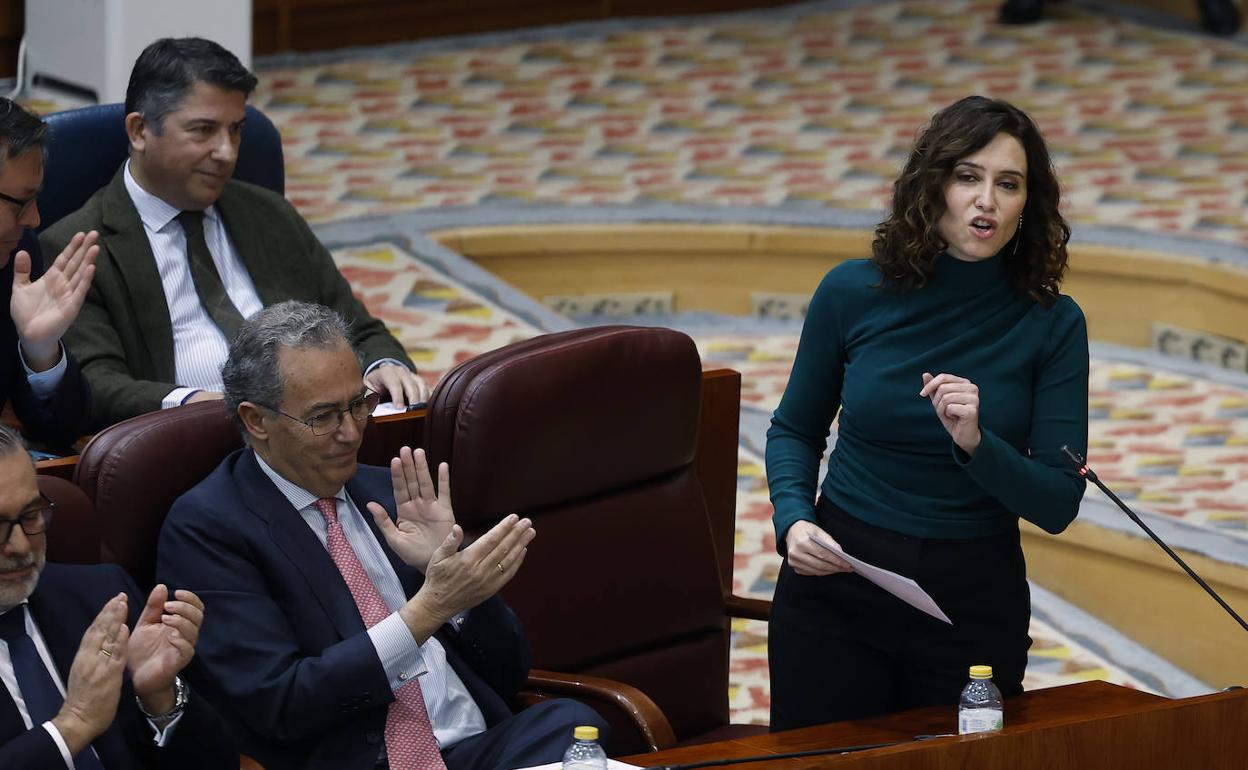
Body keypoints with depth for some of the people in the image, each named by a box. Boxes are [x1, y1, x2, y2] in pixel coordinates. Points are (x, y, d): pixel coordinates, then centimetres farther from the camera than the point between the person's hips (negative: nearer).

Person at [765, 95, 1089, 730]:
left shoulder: (1052, 324, -8)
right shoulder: (854, 293, -6)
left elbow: (1057, 504, -10)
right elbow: (796, 430, 8)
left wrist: (975, 443, -26)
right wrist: (792, 521, -10)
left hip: (976, 602, 0)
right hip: (839, 590, 0)